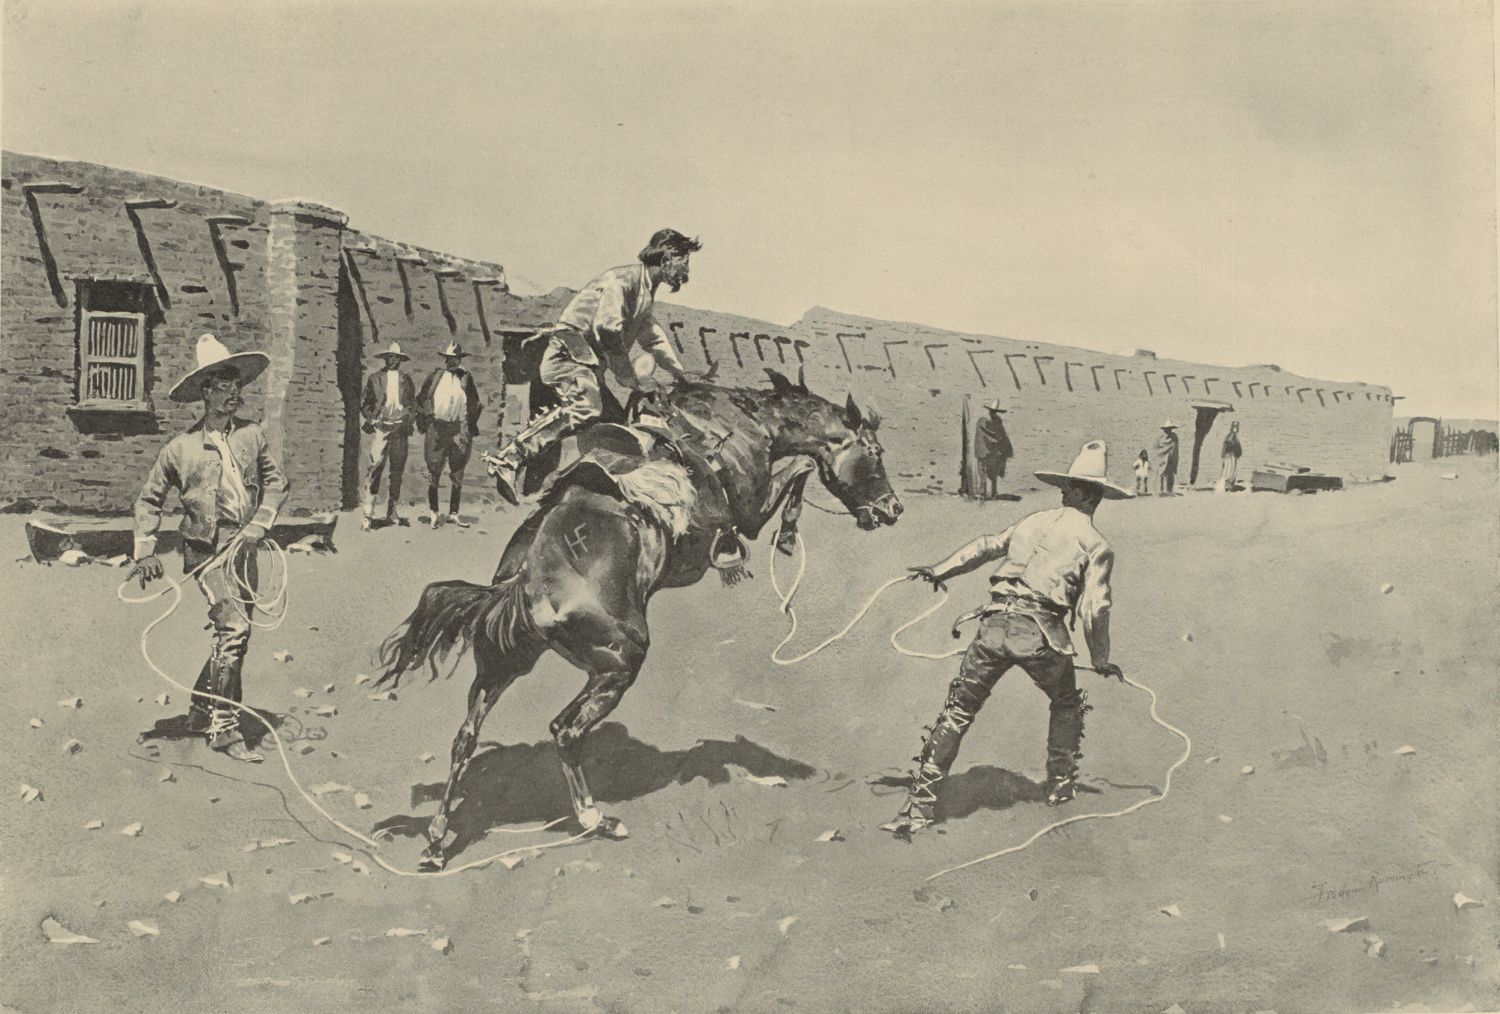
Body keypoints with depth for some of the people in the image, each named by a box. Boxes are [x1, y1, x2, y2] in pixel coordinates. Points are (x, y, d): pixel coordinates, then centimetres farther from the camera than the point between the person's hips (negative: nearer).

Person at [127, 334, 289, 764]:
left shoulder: (252, 435, 3)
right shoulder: (181, 447, -4)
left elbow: (276, 482, 10)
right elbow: (149, 499, 5)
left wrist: (259, 523, -4)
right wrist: (145, 551, -2)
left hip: (243, 548, 5)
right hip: (206, 550, -5)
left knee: (235, 636, 12)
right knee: (234, 628, -17)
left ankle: (201, 710, 32)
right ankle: (224, 727, -9)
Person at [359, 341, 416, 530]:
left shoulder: (406, 380, 12)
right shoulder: (375, 379, 7)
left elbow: (412, 405, 16)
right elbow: (364, 404, 10)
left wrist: (408, 428, 4)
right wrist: (372, 420, -4)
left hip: (400, 429, 3)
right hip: (380, 428, -3)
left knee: (397, 470, 6)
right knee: (375, 468, -13)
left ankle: (391, 513, 15)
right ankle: (368, 514, -14)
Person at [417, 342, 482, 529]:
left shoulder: (466, 378, 8)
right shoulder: (435, 376, 5)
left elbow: (474, 404, 13)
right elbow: (421, 400, 8)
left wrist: (471, 426, 5)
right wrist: (424, 422, 0)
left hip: (459, 429, 1)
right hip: (436, 428, -1)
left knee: (457, 476, 6)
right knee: (433, 473, 2)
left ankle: (453, 513, 15)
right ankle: (434, 513, 11)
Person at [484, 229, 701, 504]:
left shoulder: (646, 291, 23)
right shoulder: (623, 279, -10)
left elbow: (653, 337, 40)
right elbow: (606, 329, -22)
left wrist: (680, 374, 39)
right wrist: (631, 378, -18)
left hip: (589, 364, 11)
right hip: (570, 355, -11)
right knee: (586, 407, -33)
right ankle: (507, 459, -42)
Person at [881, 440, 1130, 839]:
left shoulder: (1032, 521, 18)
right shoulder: (1095, 544, 6)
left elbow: (985, 547, 29)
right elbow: (1094, 609, -1)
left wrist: (940, 571, 41)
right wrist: (1101, 660, 12)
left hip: (995, 623, 3)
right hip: (1041, 632, -3)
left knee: (957, 711, 6)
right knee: (1067, 704, 27)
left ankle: (918, 807, 2)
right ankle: (1061, 786, 34)